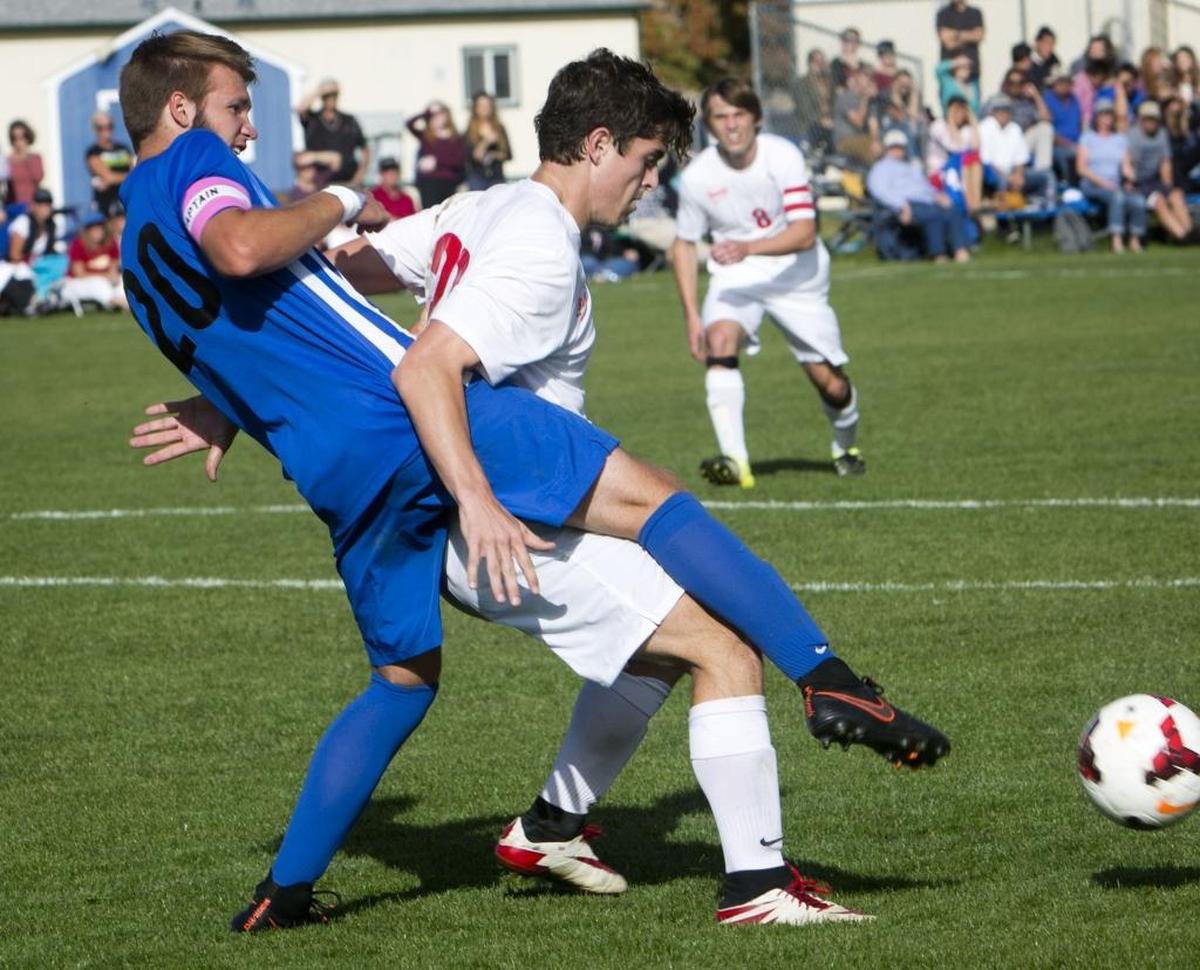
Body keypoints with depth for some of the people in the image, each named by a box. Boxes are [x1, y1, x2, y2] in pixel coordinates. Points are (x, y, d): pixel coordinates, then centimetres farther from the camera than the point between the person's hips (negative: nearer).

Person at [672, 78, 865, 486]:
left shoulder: (783, 157, -20)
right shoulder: (698, 175, -13)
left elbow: (805, 233, -26)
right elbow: (683, 244, 1)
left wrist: (748, 247, -41)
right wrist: (691, 315, -5)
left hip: (796, 274, -1)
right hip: (734, 277, 1)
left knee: (829, 382, 1)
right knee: (719, 341, -31)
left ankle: (846, 447, 36)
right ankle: (735, 460, -38)